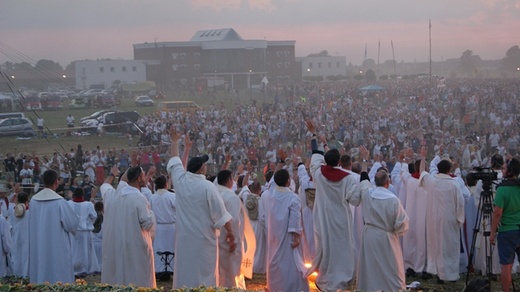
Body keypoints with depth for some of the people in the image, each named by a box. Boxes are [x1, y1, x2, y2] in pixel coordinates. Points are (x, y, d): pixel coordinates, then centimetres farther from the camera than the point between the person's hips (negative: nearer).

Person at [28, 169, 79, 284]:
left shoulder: (33, 200, -2)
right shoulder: (59, 201, -16)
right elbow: (73, 223, -9)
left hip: (38, 248, 5)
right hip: (57, 247, -5)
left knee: (40, 274, 12)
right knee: (59, 277, 2)